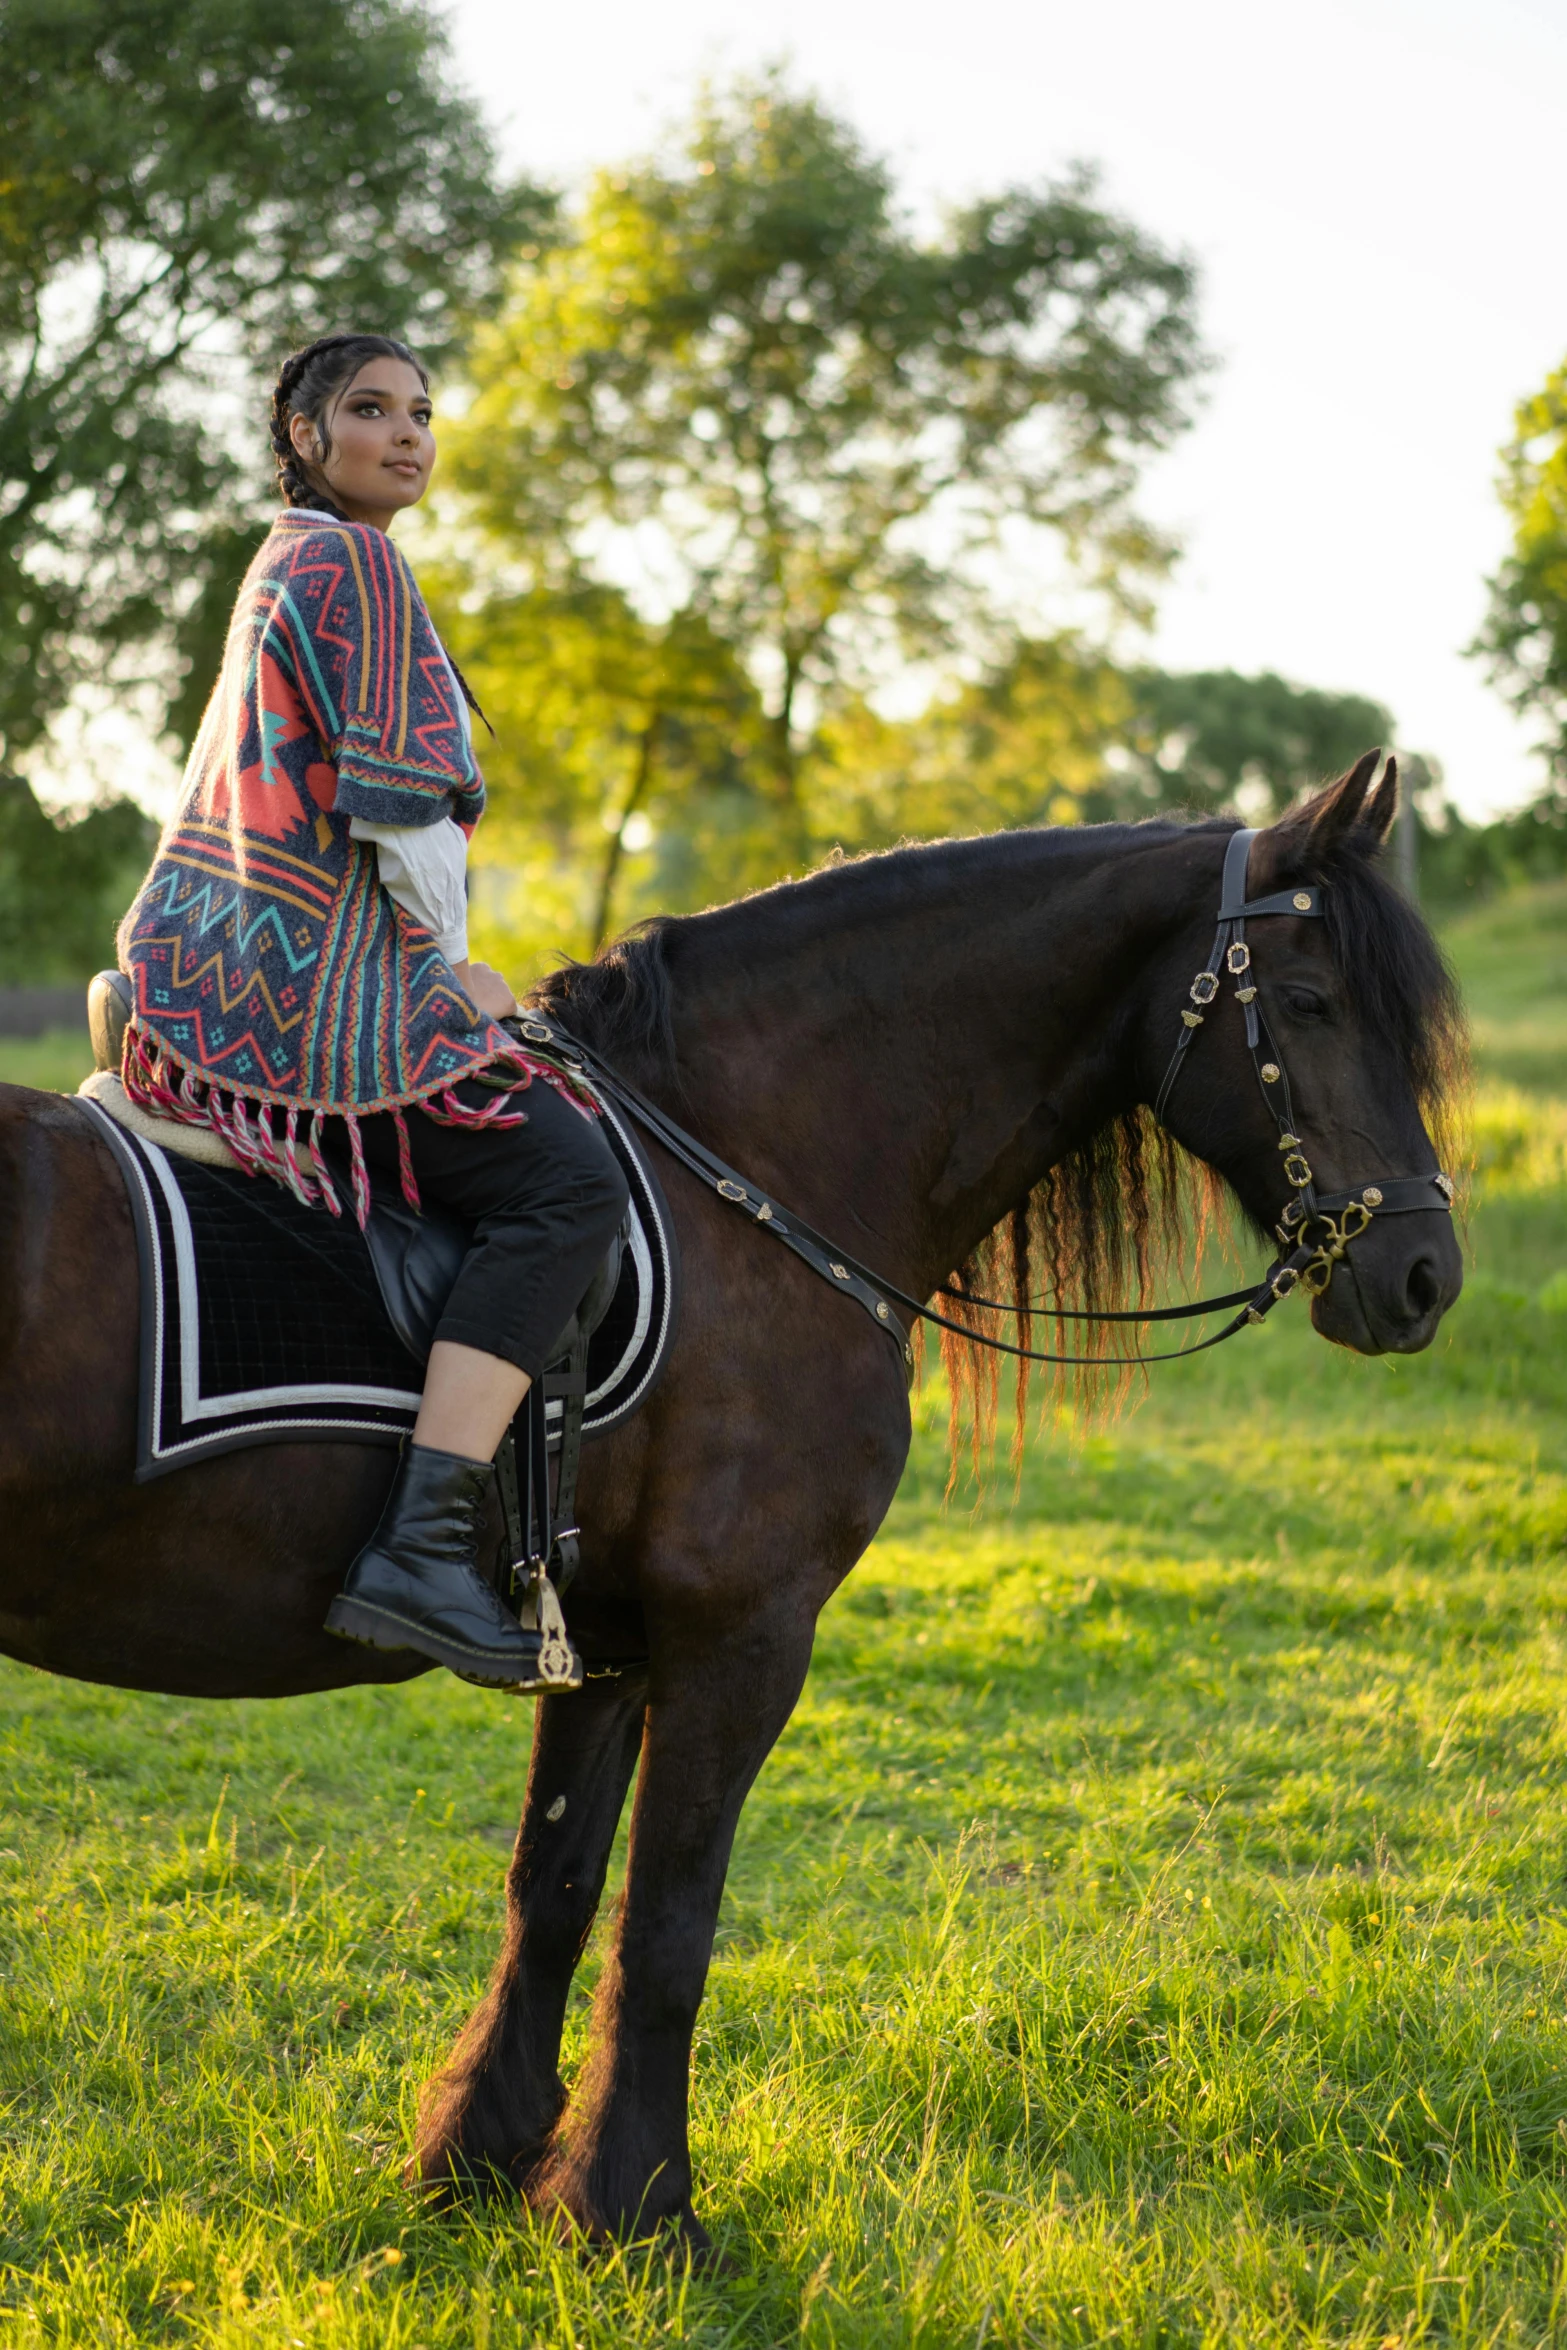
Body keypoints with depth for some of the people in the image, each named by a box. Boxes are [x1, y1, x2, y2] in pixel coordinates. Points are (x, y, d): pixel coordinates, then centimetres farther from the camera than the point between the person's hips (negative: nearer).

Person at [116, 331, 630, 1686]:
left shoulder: (290, 567, 23)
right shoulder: (354, 566, -9)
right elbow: (399, 815, -14)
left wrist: (446, 969, 20)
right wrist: (451, 967, 0)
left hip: (211, 985, 11)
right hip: (300, 997, -11)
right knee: (569, 1181, -19)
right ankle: (423, 1546, -30)